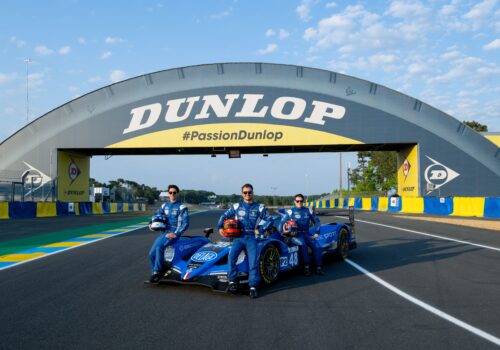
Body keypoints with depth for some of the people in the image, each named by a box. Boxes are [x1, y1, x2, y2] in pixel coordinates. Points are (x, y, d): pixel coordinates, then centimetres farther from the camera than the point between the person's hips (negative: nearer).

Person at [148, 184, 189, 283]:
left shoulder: (181, 207, -5)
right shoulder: (165, 205, 12)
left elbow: (185, 223, -10)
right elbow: (156, 214, 24)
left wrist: (176, 234, -19)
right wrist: (151, 223, 3)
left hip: (174, 233, -6)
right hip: (164, 232, 6)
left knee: (159, 247, -31)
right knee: (152, 253, -7)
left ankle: (157, 272, -21)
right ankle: (154, 273, 12)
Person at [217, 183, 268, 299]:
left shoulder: (259, 207, 12)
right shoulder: (236, 206, 14)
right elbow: (224, 216, 19)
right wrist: (220, 227, 6)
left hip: (252, 237, 0)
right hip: (238, 237, 1)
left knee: (253, 261, -16)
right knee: (232, 255, -25)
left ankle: (253, 287, -10)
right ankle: (232, 281, -17)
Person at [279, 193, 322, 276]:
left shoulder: (308, 210, 12)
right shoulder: (290, 211, 3)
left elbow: (316, 221, 19)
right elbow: (282, 222, 3)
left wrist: (316, 233, 9)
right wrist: (281, 233, -10)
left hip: (307, 233, 4)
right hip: (296, 234, -3)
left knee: (317, 246, -22)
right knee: (303, 245, -34)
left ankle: (318, 267, -13)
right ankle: (306, 267, -27)